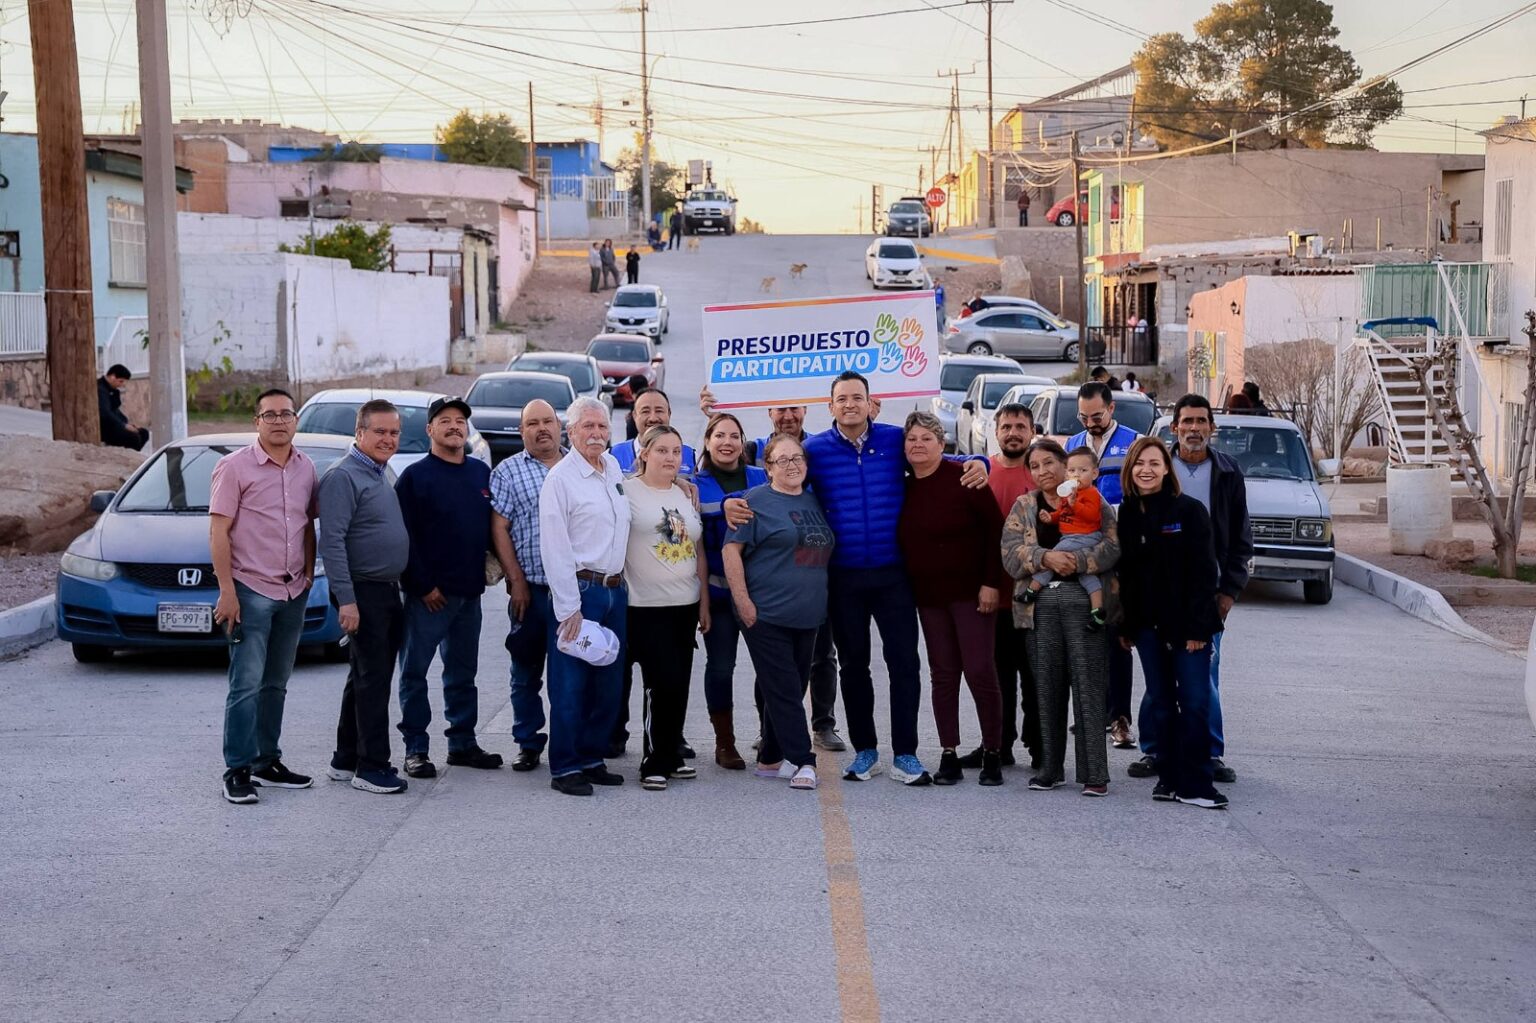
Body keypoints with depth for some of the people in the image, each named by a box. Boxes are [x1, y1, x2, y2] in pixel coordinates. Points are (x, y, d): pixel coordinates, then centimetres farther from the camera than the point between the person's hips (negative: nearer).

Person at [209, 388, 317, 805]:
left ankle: (267, 762, 22)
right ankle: (237, 771, -2)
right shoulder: (235, 466, -7)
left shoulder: (306, 468, 9)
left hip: (292, 593, 6)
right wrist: (227, 591, -15)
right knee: (247, 684, -7)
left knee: (276, 684, 13)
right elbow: (218, 531, -10)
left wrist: (309, 576, 11)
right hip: (251, 590, -6)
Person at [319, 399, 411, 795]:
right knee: (372, 679, -7)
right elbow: (332, 541, -20)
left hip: (388, 591, 9)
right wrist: (346, 600, -25)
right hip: (363, 592, -9)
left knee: (366, 678, 14)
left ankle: (346, 759, 22)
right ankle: (371, 767, -2)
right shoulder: (343, 476, -14)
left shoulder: (381, 475, 16)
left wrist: (402, 586, 18)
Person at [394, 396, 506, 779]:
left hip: (470, 592, 6)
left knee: (463, 672, 13)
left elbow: (493, 526, 19)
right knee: (415, 672, -1)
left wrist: (499, 563, 6)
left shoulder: (481, 473, 11)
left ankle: (463, 743, 21)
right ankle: (415, 750, 4)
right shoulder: (415, 476, -6)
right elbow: (405, 536, -10)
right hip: (429, 594, -6)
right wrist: (423, 585, -14)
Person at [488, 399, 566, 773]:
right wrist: (517, 579, -8)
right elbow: (498, 528, -2)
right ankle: (528, 744, 13)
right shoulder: (508, 472, 3)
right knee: (526, 671, 4)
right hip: (532, 588, -2)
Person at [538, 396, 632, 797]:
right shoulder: (560, 477, -9)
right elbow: (554, 548, -13)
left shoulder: (614, 468, 12)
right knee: (570, 685, -3)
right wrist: (569, 608, -16)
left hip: (615, 589, 7)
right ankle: (564, 768, 4)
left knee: (609, 683, 10)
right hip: (578, 589, -7)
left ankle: (592, 759, 21)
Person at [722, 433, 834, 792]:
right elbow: (731, 549, -9)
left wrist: (821, 602, 19)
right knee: (783, 689, -6)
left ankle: (771, 760, 20)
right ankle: (802, 761, -4)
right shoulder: (756, 502, -5)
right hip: (766, 615, -7)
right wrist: (743, 602, -15)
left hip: (807, 616, 7)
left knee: (792, 689, 11)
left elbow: (824, 555, 26)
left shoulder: (815, 503, 15)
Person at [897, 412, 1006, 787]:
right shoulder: (904, 488, 7)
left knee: (980, 671, -6)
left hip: (970, 592, -5)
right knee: (943, 674, 7)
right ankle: (949, 755, 11)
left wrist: (991, 583, -14)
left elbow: (995, 530, -10)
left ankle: (993, 753, 3)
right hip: (929, 596, 5)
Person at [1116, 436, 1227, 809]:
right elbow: (1122, 573, 9)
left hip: (1185, 623, -4)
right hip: (1147, 624, 4)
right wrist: (1125, 626, 5)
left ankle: (1194, 784, -1)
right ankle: (1169, 777, 17)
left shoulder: (1189, 511, -6)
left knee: (1195, 701, -6)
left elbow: (1204, 572, -9)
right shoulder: (1126, 515, 7)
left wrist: (1198, 627, -14)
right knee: (1159, 701, 9)